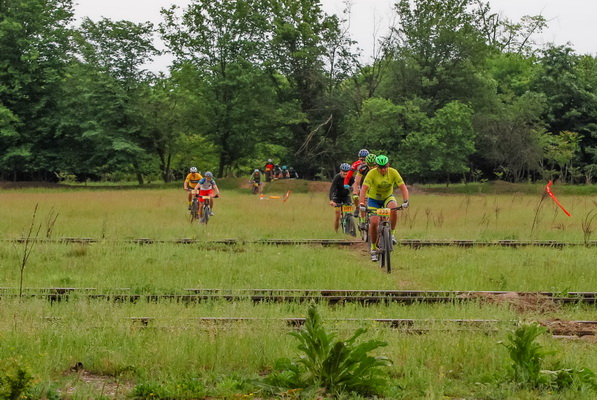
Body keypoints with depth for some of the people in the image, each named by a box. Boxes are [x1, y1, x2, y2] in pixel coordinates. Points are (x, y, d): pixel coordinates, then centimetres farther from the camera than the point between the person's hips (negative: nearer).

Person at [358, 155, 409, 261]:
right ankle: (373, 248, 2)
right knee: (374, 222, -18)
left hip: (388, 197, 1)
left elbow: (403, 187, -23)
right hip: (374, 199, -1)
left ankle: (392, 233, -16)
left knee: (393, 208, -34)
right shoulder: (372, 173, -24)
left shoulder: (393, 172, -20)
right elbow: (364, 189, -31)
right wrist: (361, 204, -45)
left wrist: (405, 201, -39)